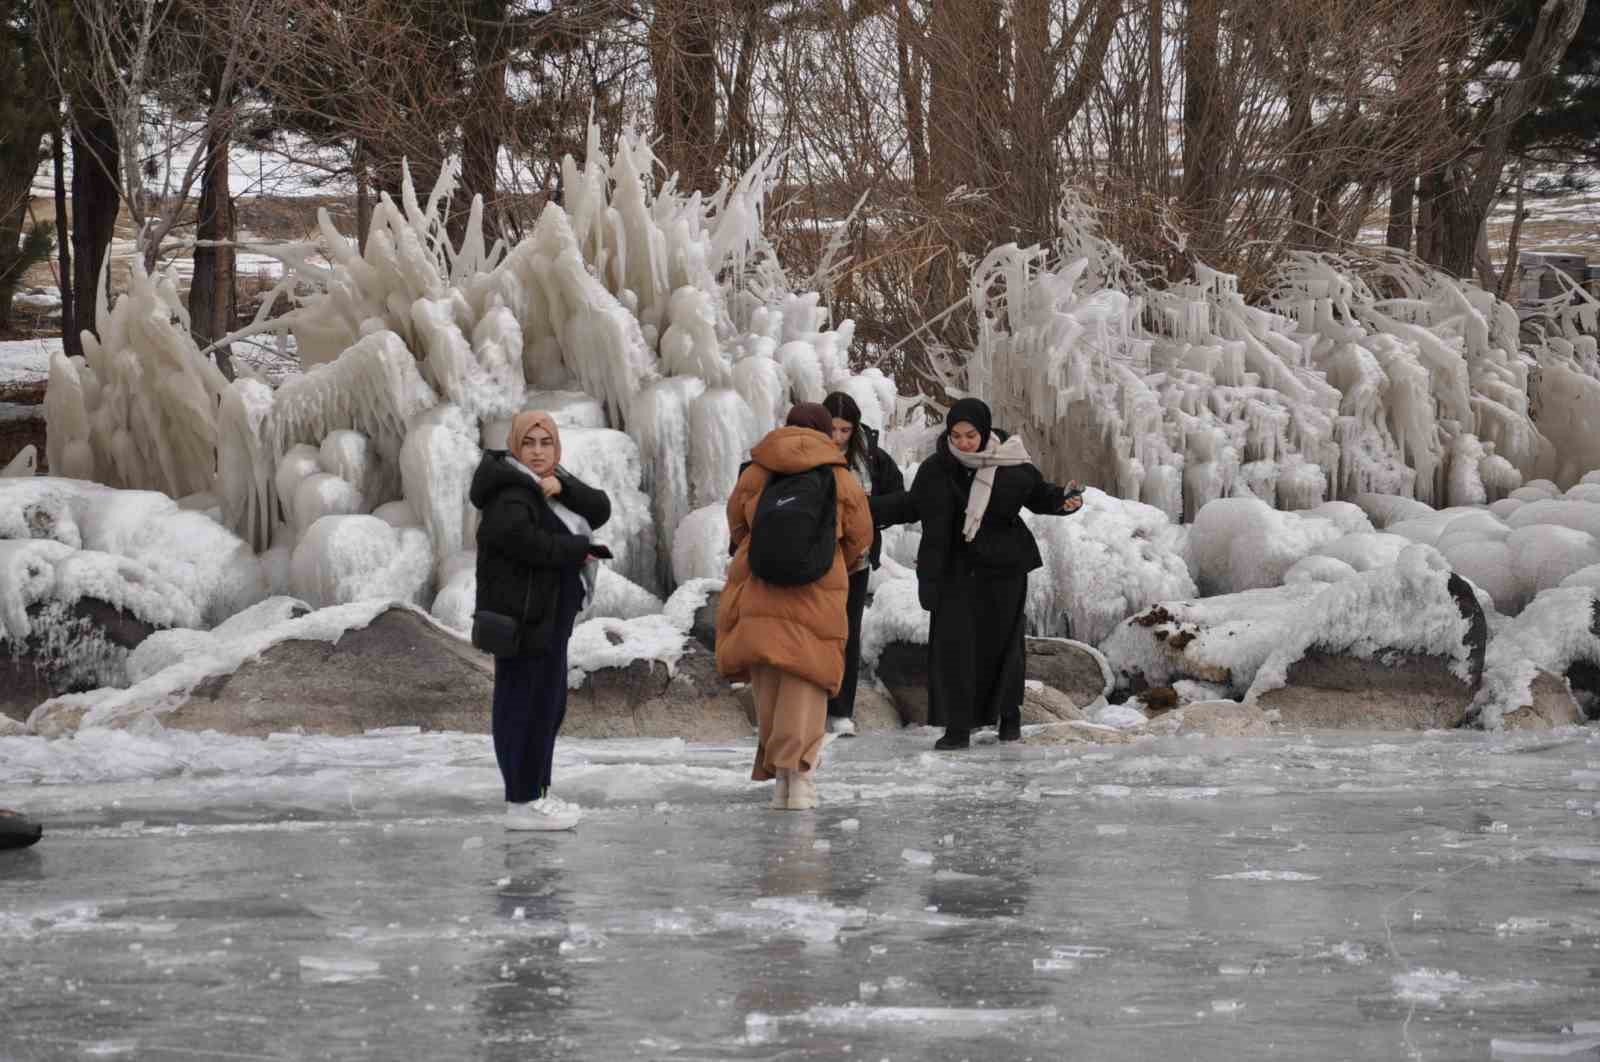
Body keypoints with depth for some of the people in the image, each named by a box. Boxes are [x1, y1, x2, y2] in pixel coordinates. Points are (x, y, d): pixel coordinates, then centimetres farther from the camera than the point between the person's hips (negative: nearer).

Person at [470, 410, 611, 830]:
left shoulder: (554, 484, 15)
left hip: (548, 616, 10)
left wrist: (563, 490, -15)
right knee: (526, 704, -9)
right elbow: (513, 534, -34)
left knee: (549, 704, 16)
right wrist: (578, 549, -25)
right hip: (524, 617, -10)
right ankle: (522, 803, -6)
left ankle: (535, 791, 25)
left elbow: (600, 510, 3)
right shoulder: (512, 493, -15)